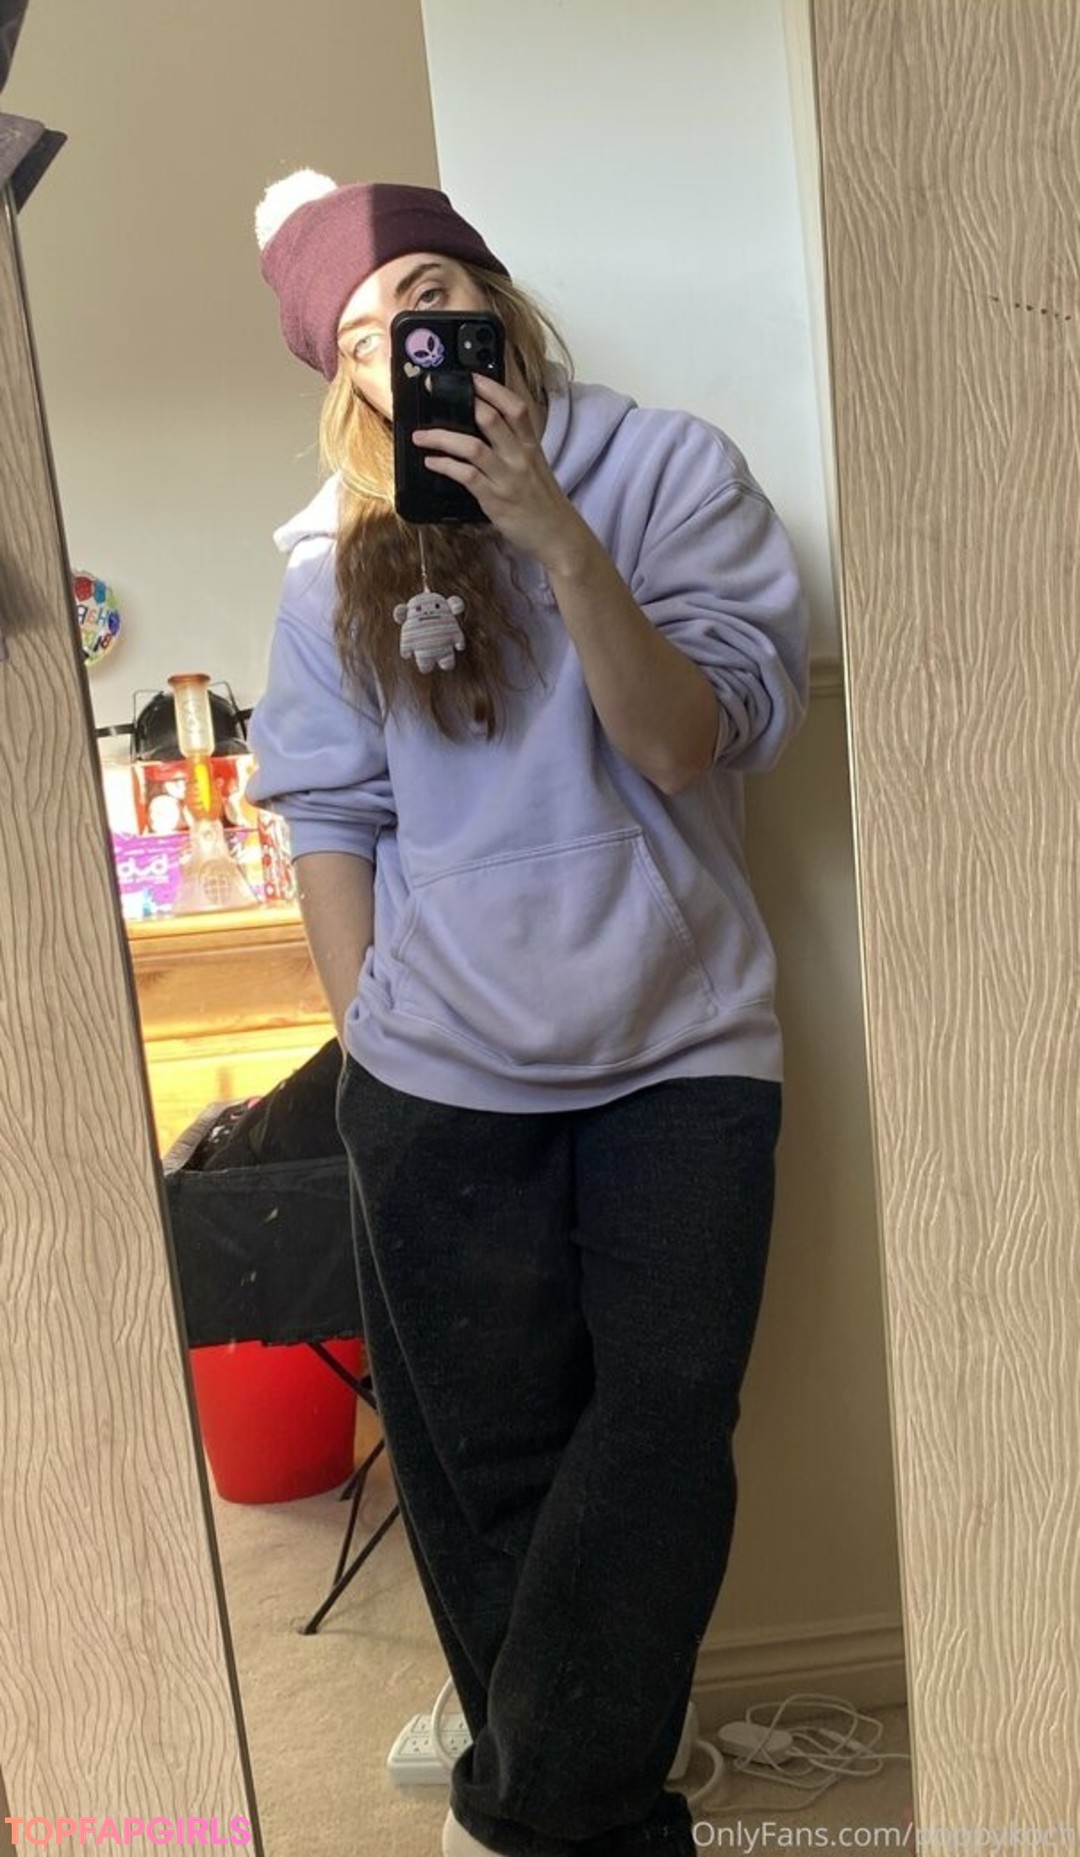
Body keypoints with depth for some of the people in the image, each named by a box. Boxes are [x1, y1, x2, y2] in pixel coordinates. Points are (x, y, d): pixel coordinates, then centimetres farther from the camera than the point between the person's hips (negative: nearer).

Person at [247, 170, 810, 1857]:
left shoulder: (670, 470, 0)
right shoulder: (341, 556, 6)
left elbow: (690, 745, -11)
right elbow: (328, 811, 5)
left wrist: (552, 531, -21)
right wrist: (376, 1047, 2)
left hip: (680, 1051, -1)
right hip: (442, 1083, 2)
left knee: (665, 1427, -5)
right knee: (492, 1468, 10)